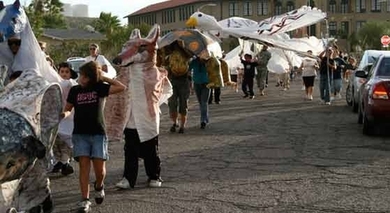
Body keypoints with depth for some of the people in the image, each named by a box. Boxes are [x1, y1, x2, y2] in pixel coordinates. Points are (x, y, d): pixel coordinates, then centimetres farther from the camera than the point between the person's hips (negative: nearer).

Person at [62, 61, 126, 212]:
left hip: (98, 133, -1)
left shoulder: (99, 88, 1)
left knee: (100, 169, -4)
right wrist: (65, 114, -9)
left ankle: (99, 186, 29)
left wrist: (103, 78, -4)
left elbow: (122, 87, -8)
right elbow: (67, 109, 15)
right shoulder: (74, 90, 7)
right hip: (80, 134, 1)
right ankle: (85, 200, -4)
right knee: (84, 166, -8)